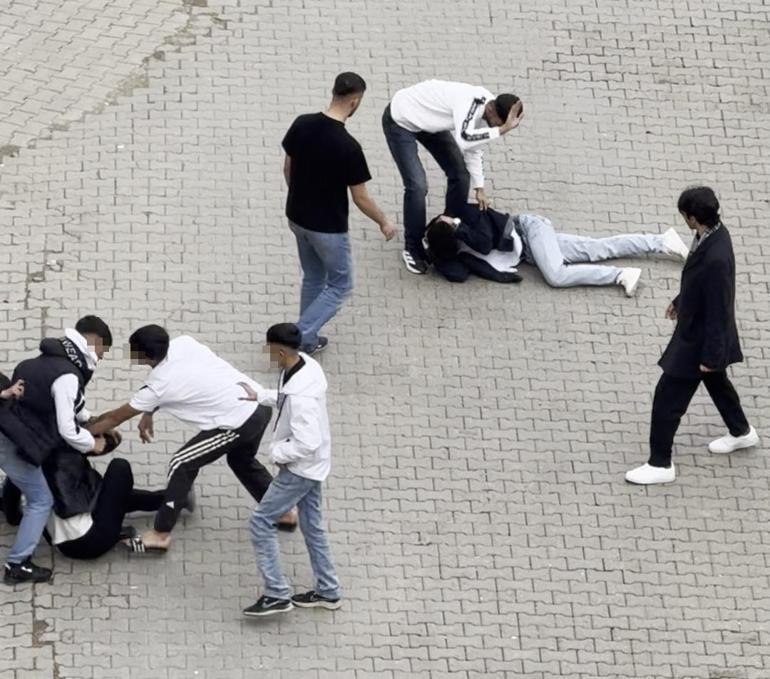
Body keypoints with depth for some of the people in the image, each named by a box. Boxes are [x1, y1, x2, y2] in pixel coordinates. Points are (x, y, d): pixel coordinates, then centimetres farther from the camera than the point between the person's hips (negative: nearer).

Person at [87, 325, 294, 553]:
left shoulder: (159, 384, -15)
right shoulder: (182, 344, 1)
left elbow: (115, 418, -3)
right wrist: (148, 414, 15)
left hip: (239, 423, -8)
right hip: (260, 404, 8)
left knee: (182, 465, 0)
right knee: (241, 460, 34)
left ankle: (160, 535, 6)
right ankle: (284, 512, 46)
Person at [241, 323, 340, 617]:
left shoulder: (300, 395, -35)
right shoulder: (306, 364, -6)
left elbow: (307, 443, -35)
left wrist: (278, 453, -19)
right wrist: (260, 396, 8)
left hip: (301, 467, -10)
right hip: (310, 464, 10)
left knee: (262, 521, -1)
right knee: (311, 525, 20)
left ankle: (276, 595, 3)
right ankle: (328, 592, 31)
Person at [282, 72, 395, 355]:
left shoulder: (302, 125, -9)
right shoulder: (348, 146, -27)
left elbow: (288, 168, 5)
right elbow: (360, 198, -18)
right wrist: (384, 223, 0)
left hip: (298, 217, 6)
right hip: (328, 227, -6)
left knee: (313, 279, 25)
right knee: (340, 286, 13)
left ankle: (308, 339, 33)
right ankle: (298, 337, 3)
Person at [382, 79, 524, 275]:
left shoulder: (484, 109, -11)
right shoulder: (472, 101, -39)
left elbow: (474, 147, 4)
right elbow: (464, 140, -55)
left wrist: (479, 188, -1)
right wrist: (503, 129, -51)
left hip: (430, 121, 8)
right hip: (401, 120, -8)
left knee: (460, 174, 6)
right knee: (417, 186, -15)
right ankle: (413, 249, 3)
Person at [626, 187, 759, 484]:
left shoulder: (716, 259, -39)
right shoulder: (713, 232, -11)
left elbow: (718, 311, -29)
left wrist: (710, 356, -19)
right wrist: (680, 300, 25)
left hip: (699, 340, -9)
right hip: (697, 325, 9)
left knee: (668, 398, 4)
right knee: (716, 382, 30)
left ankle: (660, 465, 19)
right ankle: (741, 432, 52)